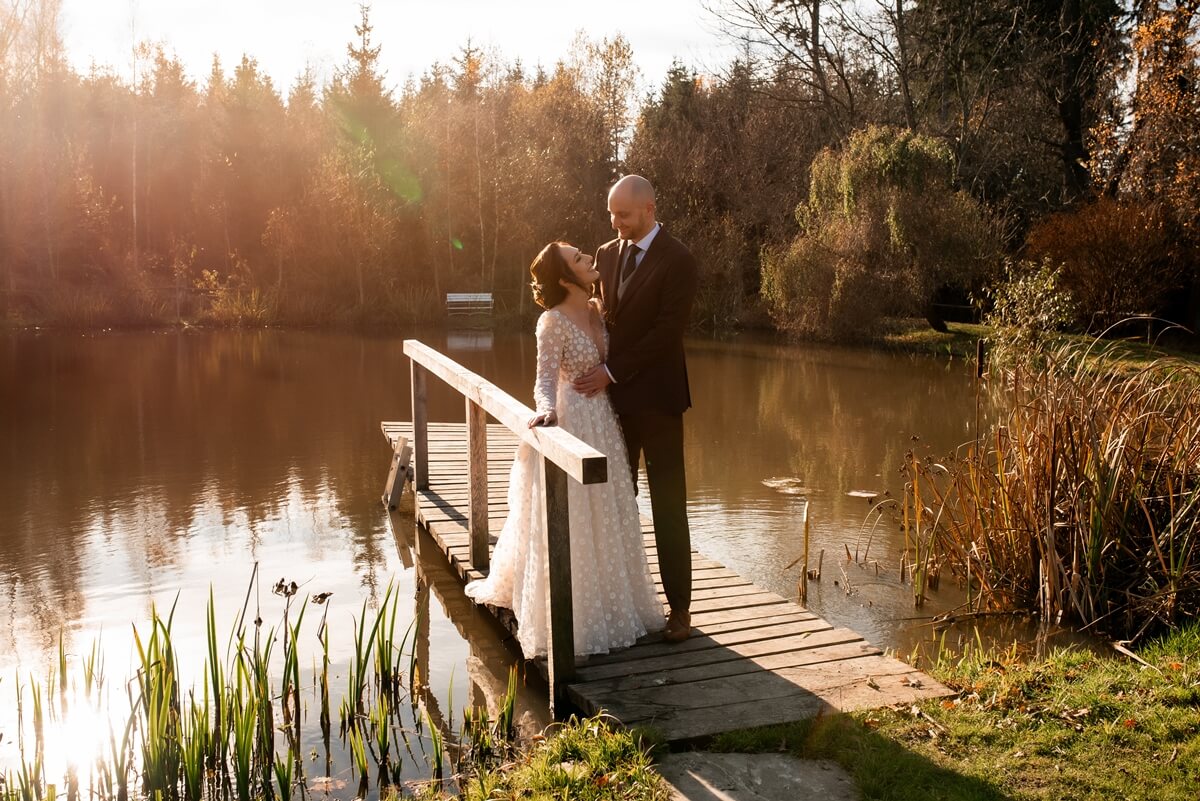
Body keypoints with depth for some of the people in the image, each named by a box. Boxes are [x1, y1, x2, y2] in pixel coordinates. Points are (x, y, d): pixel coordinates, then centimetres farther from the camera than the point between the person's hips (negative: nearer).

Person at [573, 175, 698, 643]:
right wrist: (597, 372, -1)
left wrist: (612, 372, -16)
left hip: (655, 397, -6)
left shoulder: (678, 261, -10)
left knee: (668, 505, 0)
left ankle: (679, 607, 8)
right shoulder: (606, 254, 11)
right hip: (612, 395, 6)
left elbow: (668, 331, -16)